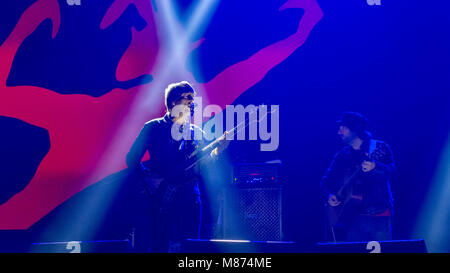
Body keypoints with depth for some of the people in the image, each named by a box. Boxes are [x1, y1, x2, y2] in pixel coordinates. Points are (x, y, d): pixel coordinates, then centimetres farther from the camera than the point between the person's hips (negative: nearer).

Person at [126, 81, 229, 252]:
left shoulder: (197, 133, 16)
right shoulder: (154, 128, 4)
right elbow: (131, 159, 1)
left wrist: (217, 151, -11)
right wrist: (150, 179, -12)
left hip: (190, 200, 3)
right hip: (160, 199, -3)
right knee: (158, 247, -5)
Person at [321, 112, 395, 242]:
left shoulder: (379, 147, 4)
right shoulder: (341, 156, 14)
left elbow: (390, 170, -10)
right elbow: (326, 180, 14)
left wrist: (375, 167, -31)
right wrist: (329, 195, -6)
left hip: (379, 215, -2)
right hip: (353, 215, 3)